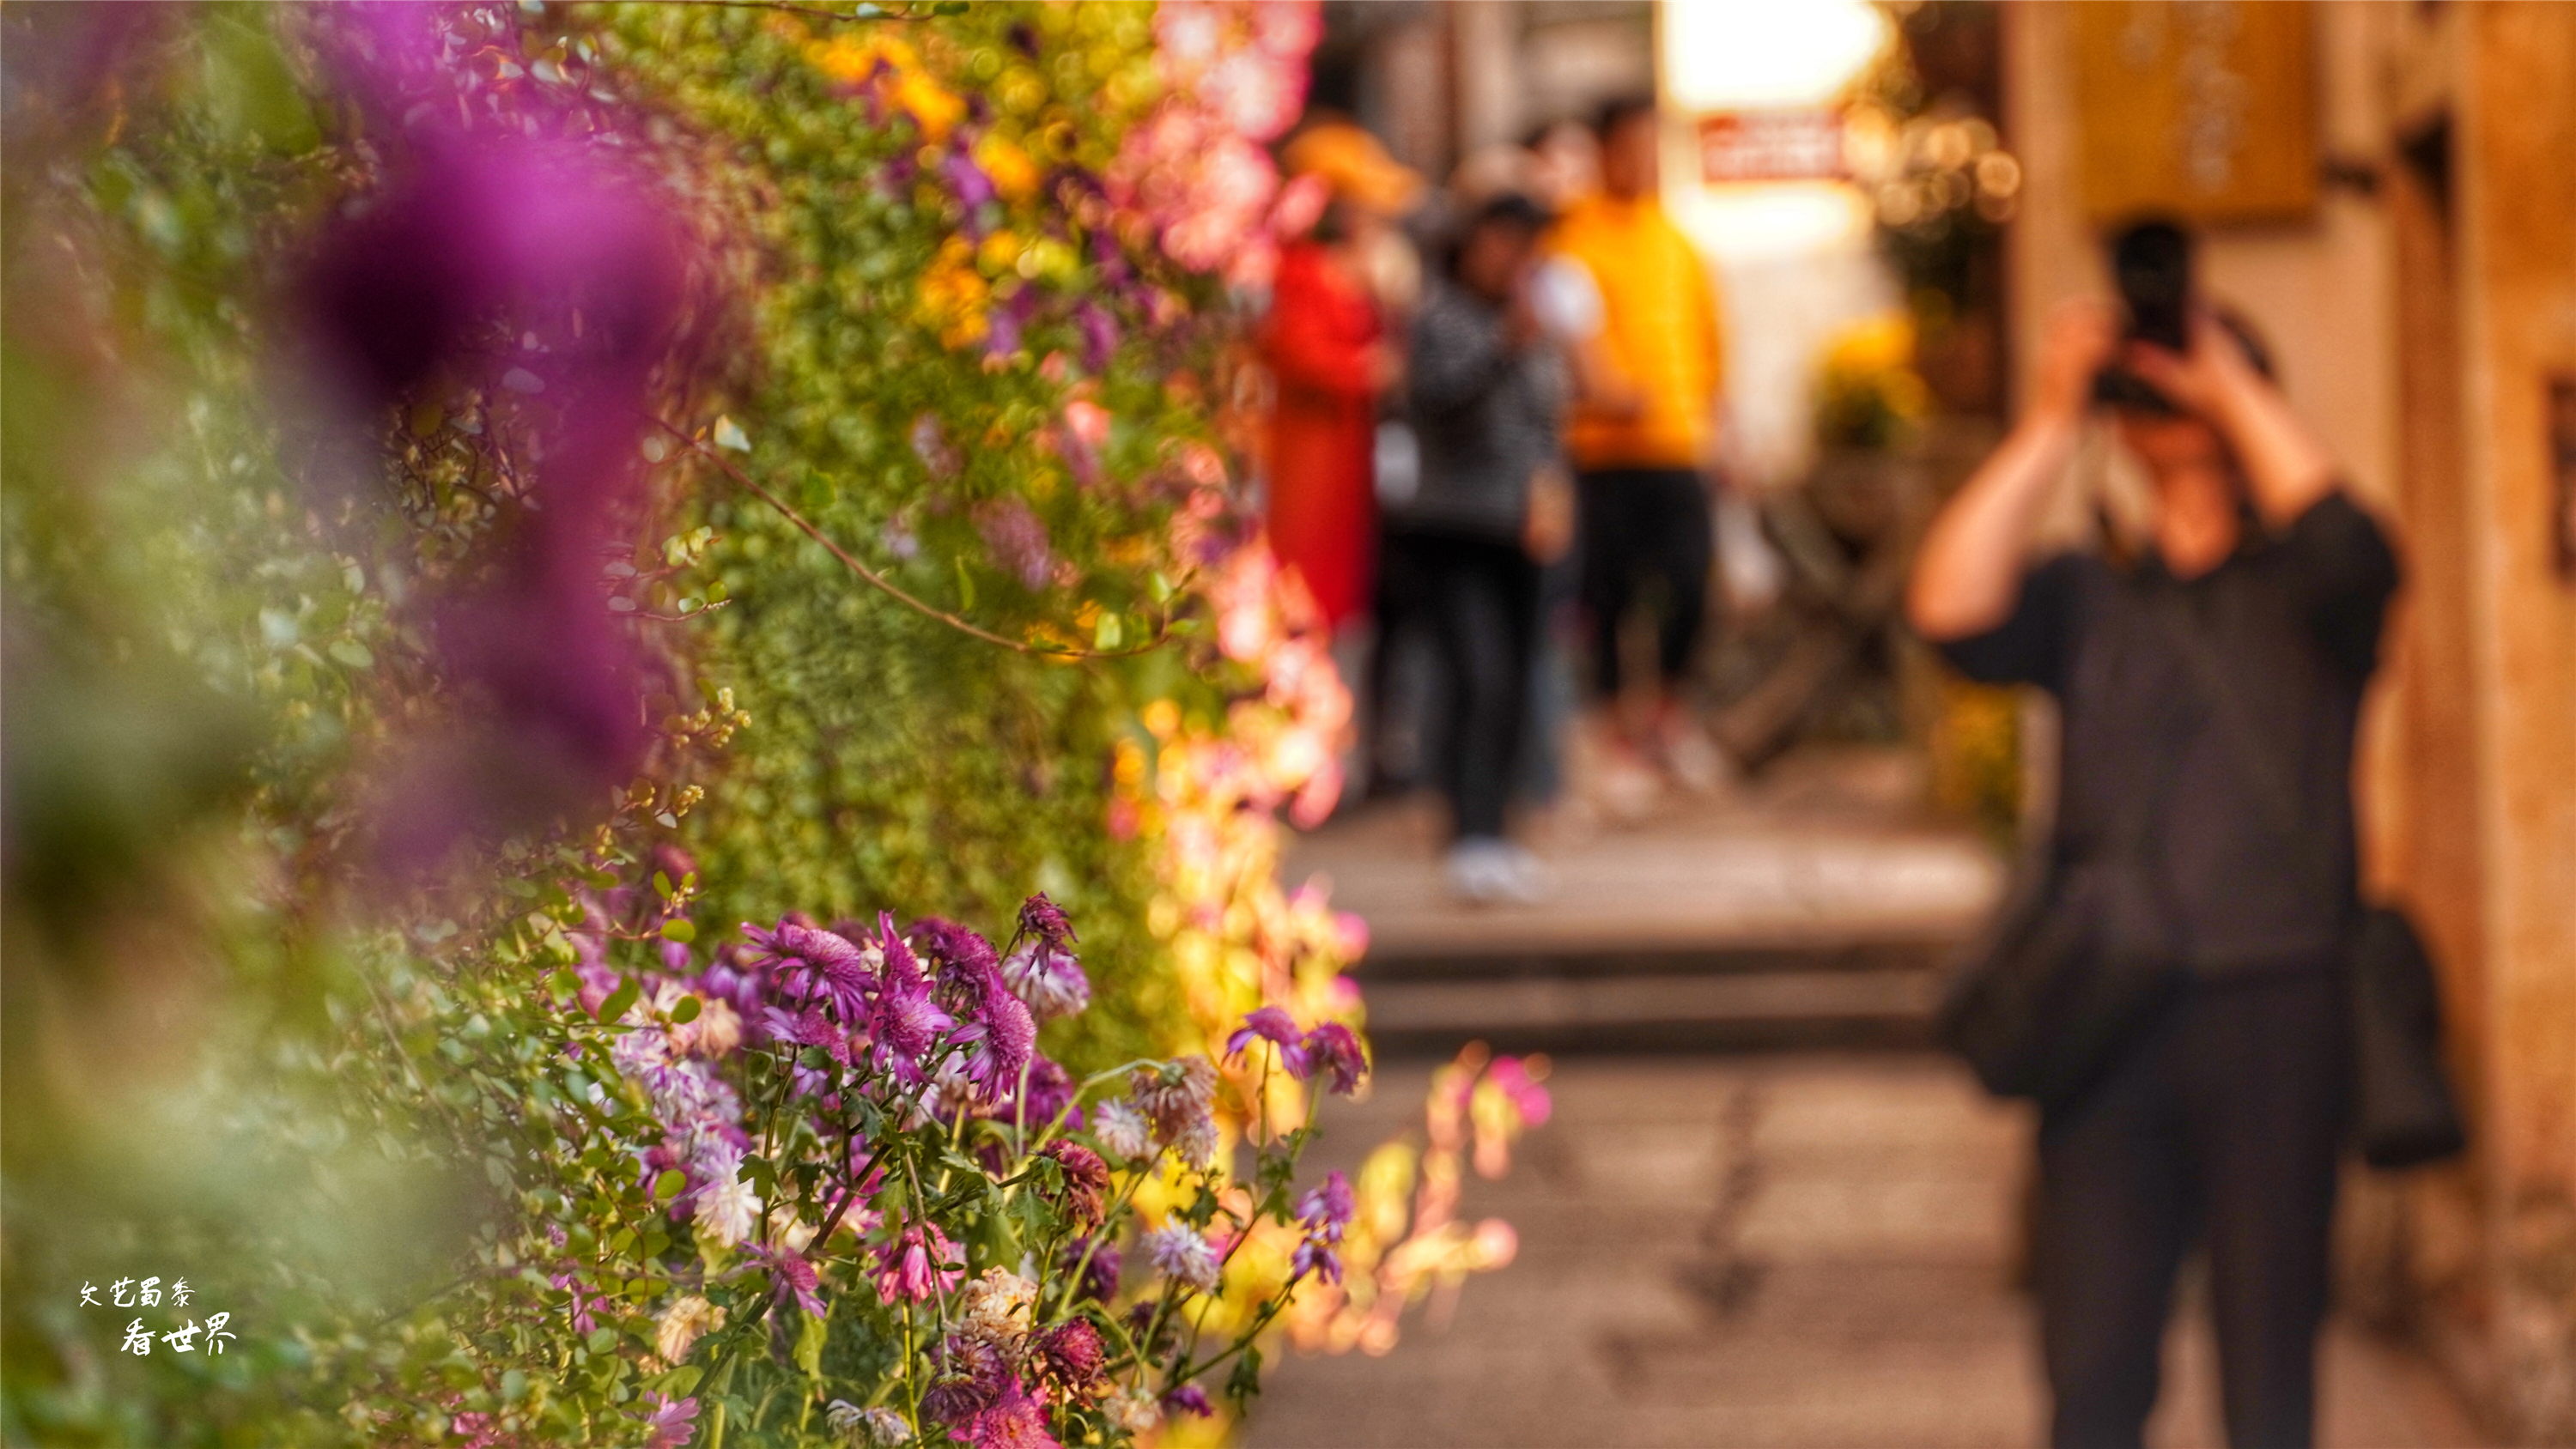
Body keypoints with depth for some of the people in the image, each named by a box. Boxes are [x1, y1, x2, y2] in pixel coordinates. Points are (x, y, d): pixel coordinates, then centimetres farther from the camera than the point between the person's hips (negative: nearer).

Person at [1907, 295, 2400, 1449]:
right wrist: (2051, 420, 0)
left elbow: (2342, 541, -15)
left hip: (2276, 1010, -2)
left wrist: (2231, 383, -4)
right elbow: (1952, 615, -3)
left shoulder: (2306, 596, 9)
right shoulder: (2087, 599, 16)